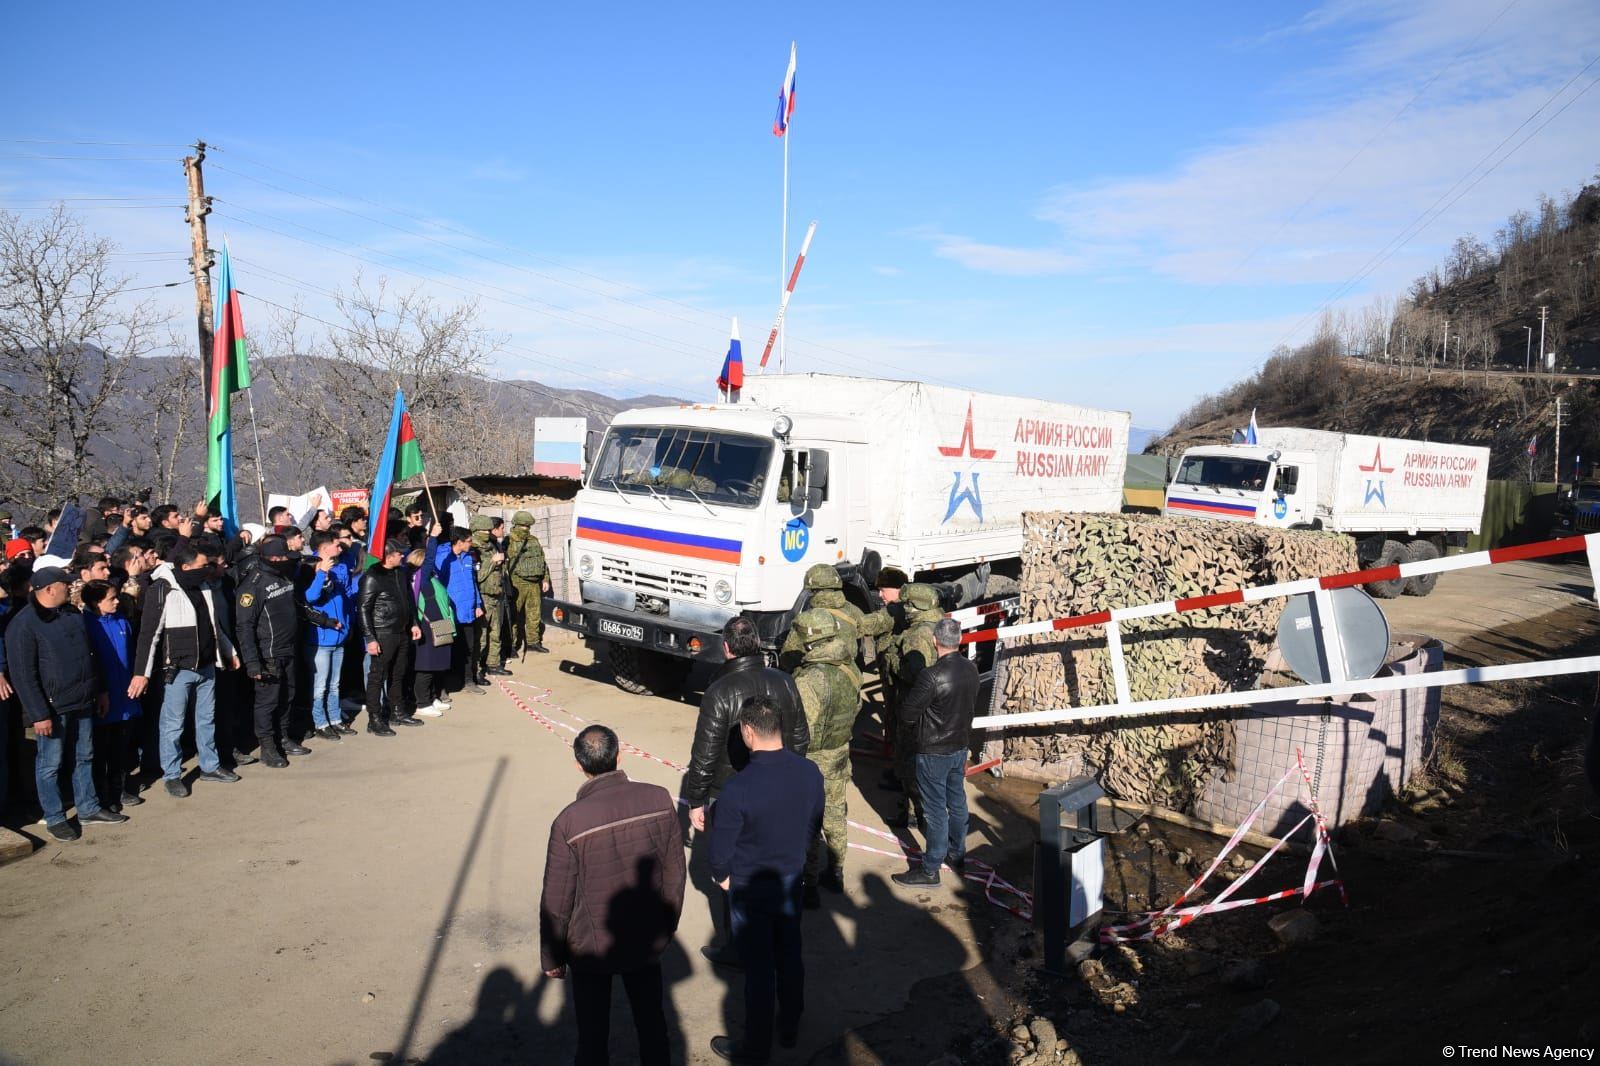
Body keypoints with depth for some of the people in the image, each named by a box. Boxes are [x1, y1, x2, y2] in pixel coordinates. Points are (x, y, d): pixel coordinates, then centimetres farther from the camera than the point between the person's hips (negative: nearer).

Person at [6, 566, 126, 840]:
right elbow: (23, 674, -17)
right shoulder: (24, 624, -15)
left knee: (84, 758, 16)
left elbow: (88, 656, 19)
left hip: (82, 703, 7)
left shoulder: (70, 615, 9)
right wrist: (39, 714, -18)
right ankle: (55, 818, 17)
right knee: (50, 764, 6)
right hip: (53, 707, -7)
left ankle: (89, 809, 27)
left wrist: (99, 690, 18)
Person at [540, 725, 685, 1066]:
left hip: (591, 949, -3)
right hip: (648, 941, 3)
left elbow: (556, 901, -13)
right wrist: (668, 924, 14)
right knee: (651, 1021, 23)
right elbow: (674, 871, -3)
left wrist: (551, 959, 2)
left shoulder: (569, 823, -24)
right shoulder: (659, 800, -15)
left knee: (593, 1035, 18)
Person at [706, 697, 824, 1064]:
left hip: (750, 890, -5)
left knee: (758, 968, 10)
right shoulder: (810, 772, -14)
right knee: (790, 957, 21)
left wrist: (722, 877, 2)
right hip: (791, 882, 5)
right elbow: (814, 825, 2)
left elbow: (720, 847, -19)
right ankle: (790, 1029, 40)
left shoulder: (739, 787, -30)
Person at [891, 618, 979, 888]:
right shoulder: (971, 669, -4)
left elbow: (907, 713, -21)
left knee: (936, 809, 2)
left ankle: (930, 870, 13)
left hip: (934, 752, -7)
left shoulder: (931, 676, -27)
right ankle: (958, 857, 35)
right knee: (957, 802, 20)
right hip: (961, 746, 7)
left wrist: (907, 698, -1)